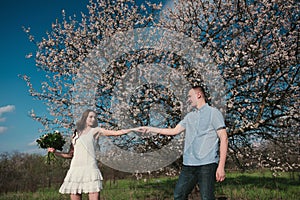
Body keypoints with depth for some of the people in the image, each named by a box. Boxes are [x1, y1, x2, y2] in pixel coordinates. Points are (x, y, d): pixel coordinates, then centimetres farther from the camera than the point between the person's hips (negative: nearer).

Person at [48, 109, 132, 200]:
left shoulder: (95, 130, 11)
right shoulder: (76, 134, 20)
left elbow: (116, 133, 0)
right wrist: (55, 152, 11)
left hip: (90, 168, -3)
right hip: (75, 169, 3)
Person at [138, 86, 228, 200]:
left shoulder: (213, 113, -1)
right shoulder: (189, 116, 18)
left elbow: (223, 139, -6)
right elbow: (174, 131, 22)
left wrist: (221, 166, -13)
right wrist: (150, 129, 21)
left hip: (207, 164, -6)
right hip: (188, 165, 7)